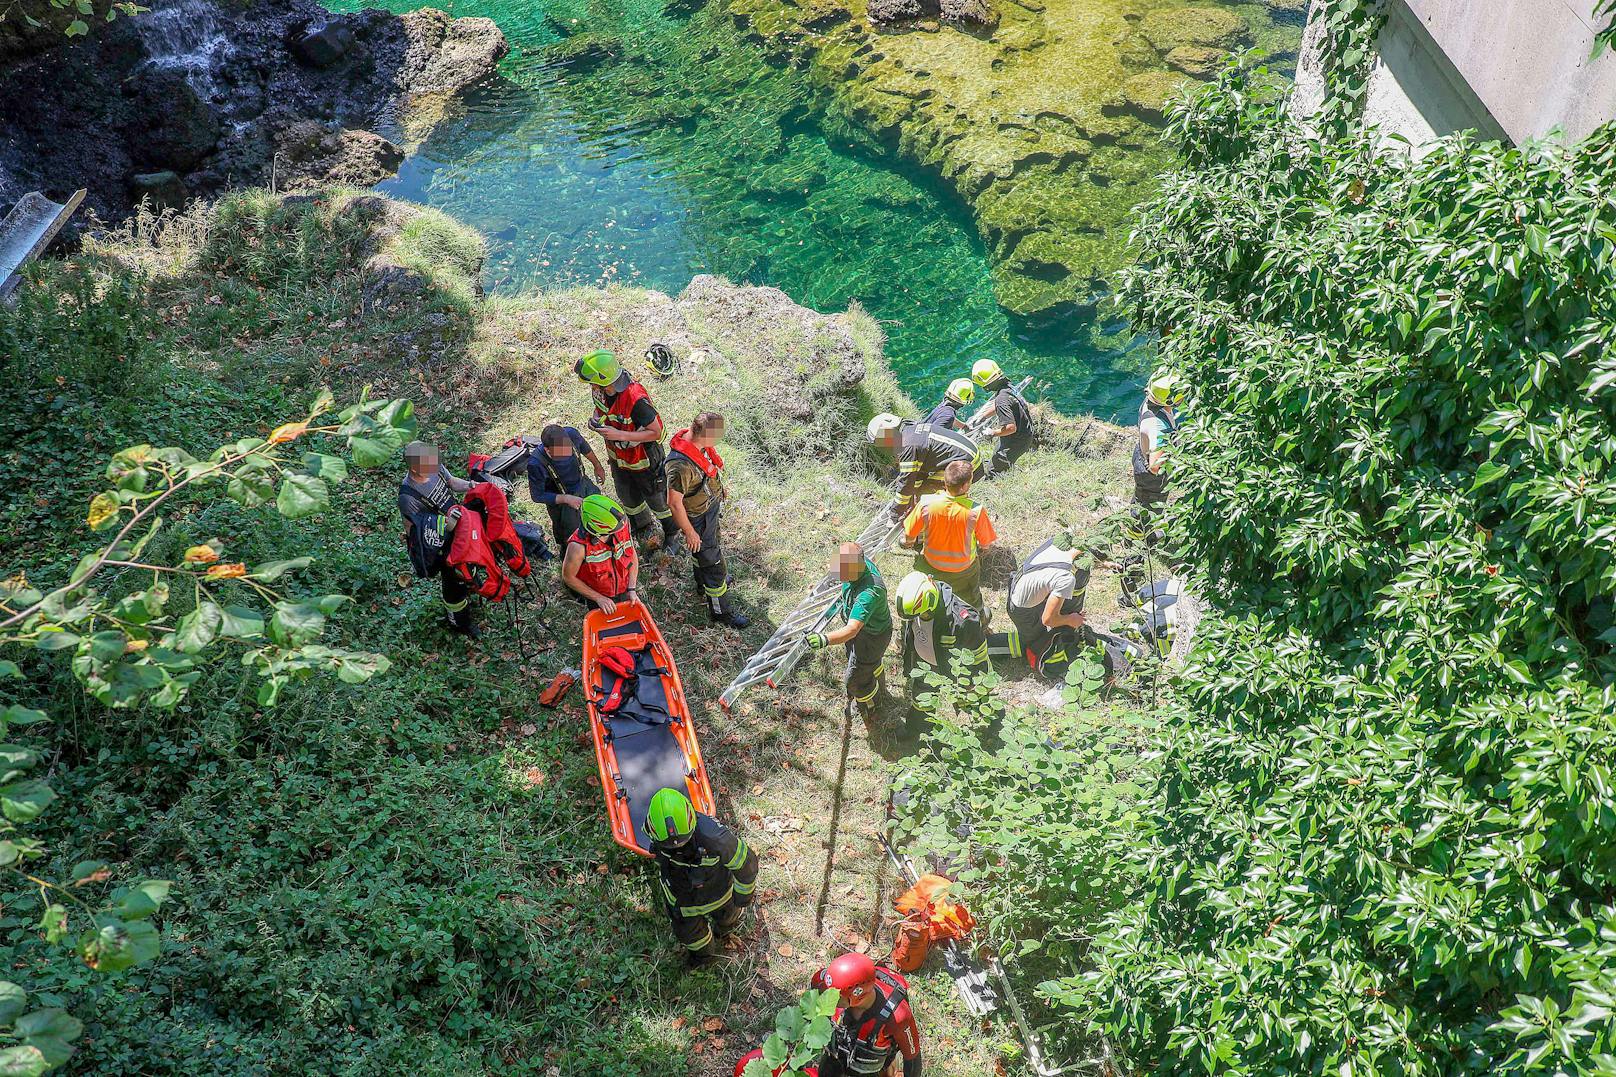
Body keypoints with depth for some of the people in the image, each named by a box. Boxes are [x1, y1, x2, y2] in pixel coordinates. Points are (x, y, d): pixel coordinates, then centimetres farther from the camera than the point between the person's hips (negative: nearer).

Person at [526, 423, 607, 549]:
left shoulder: (571, 434, -31)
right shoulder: (536, 463, -40)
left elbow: (584, 446, -4)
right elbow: (537, 496, -25)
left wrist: (597, 466, 13)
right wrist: (566, 499, -36)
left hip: (583, 485, 4)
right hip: (560, 499, -4)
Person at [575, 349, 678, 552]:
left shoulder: (636, 400, -40)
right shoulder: (599, 388, -18)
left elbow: (656, 433, -30)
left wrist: (620, 435, -36)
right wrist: (597, 419, -17)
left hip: (644, 459, -7)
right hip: (618, 458, 7)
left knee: (657, 500, 17)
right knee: (628, 498, 27)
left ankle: (671, 535, 45)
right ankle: (644, 530, 55)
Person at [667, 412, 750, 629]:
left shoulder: (696, 441, -14)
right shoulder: (682, 465, -41)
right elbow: (674, 503, -31)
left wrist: (719, 488, 23)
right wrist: (689, 533, -20)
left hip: (711, 506, 9)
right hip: (699, 519, -9)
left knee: (709, 546, 33)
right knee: (714, 563, 8)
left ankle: (703, 581, 60)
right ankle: (720, 611, 28)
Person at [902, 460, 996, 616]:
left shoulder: (926, 503, -29)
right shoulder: (976, 511, -33)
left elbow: (909, 535, -12)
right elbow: (985, 544, -15)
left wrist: (910, 544, 12)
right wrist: (981, 552, 10)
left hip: (931, 564, 1)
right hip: (964, 568, -1)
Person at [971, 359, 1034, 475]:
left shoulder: (1002, 399, -31)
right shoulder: (1008, 386, -1)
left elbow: (1011, 428, -34)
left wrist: (993, 433, -17)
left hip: (1016, 442, -10)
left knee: (993, 471, -2)